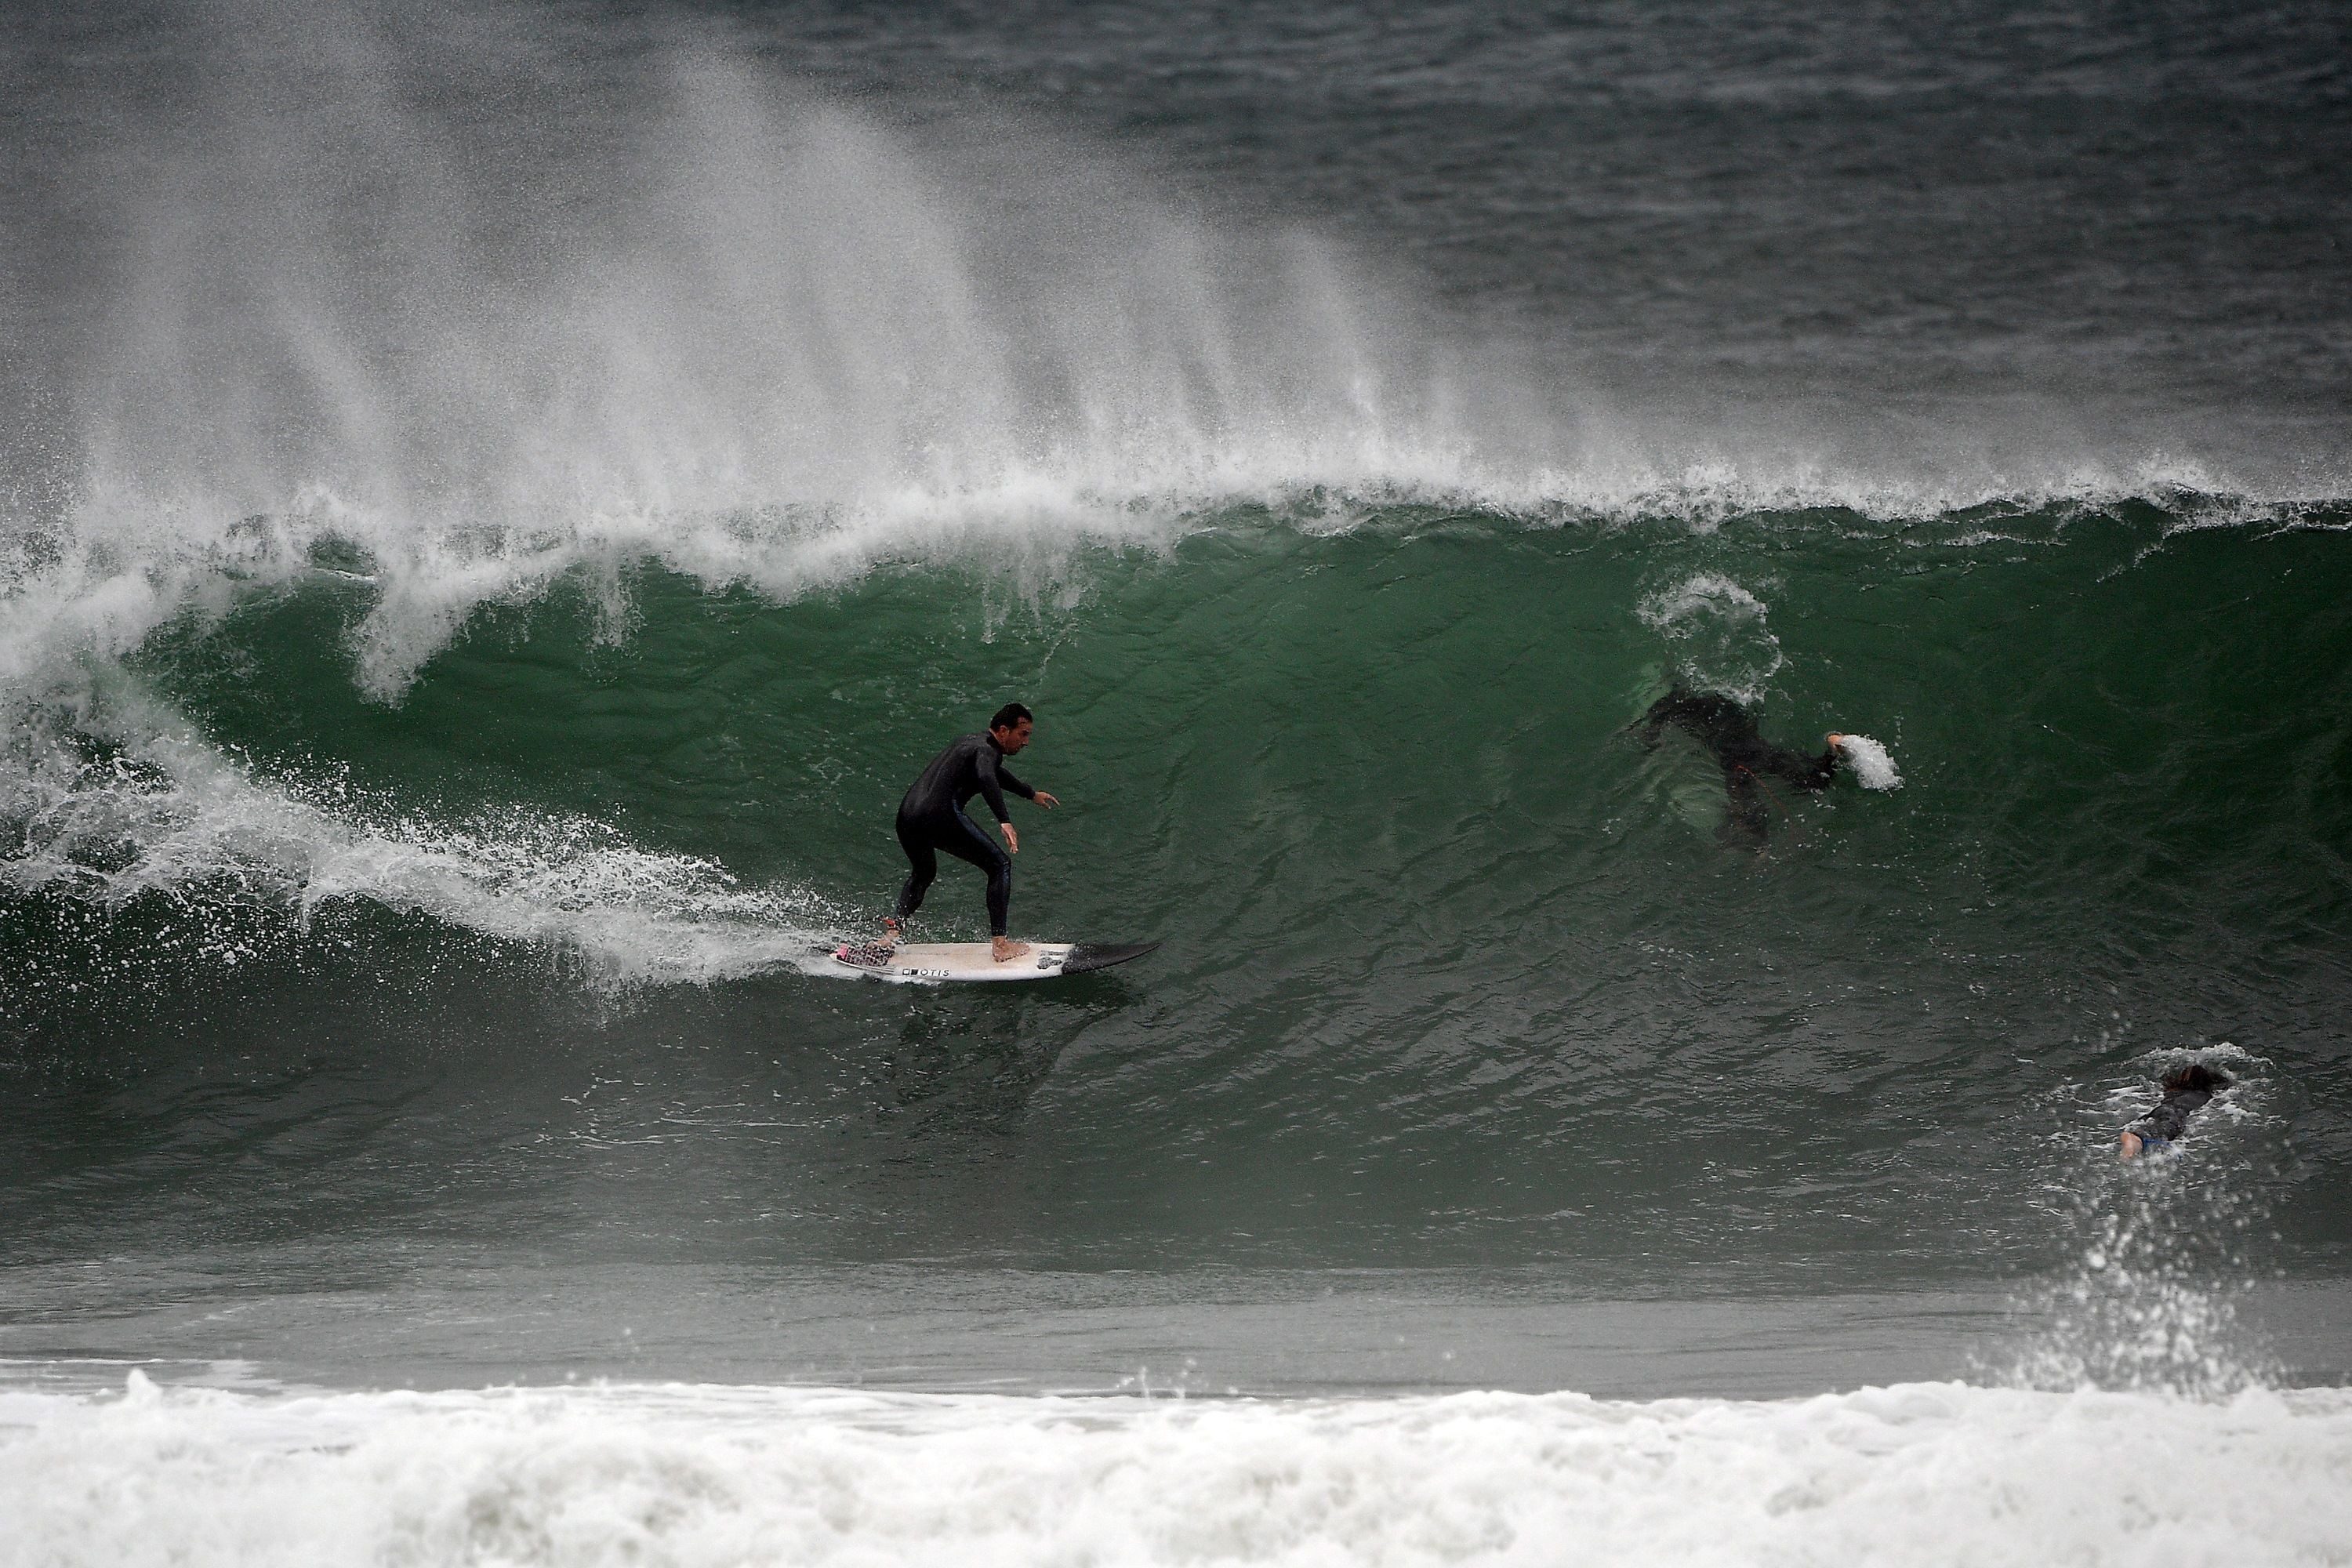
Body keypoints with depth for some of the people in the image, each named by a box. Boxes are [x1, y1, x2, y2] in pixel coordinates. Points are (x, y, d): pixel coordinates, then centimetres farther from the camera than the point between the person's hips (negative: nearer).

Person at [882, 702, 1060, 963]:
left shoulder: (969, 742, 29)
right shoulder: (987, 750, -1)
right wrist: (1004, 821, -32)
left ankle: (893, 932, 16)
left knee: (923, 874, 34)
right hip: (940, 815, -9)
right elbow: (986, 777, -25)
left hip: (906, 816, 9)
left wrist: (1031, 794, 62)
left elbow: (996, 772, 49)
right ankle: (999, 943, -5)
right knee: (1000, 865, 3)